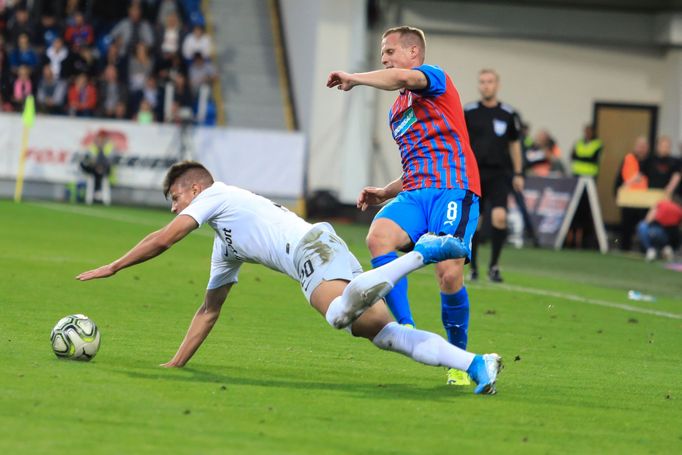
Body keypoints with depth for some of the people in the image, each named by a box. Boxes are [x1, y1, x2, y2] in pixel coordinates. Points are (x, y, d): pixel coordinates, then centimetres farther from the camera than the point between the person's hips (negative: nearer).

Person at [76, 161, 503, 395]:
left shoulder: (216, 195, 12)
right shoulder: (225, 248, 35)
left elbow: (163, 239, 2)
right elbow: (209, 311, 38)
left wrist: (111, 268, 11)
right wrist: (176, 364, 35)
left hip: (313, 247, -9)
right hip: (317, 261, 9)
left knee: (340, 313, -38)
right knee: (384, 332, -6)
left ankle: (423, 253, -32)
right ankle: (475, 364, -21)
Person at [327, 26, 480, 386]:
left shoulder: (434, 77, 5)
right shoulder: (396, 112, 30)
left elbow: (403, 77, -21)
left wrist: (353, 78, -10)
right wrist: (386, 192, 20)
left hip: (453, 188, -7)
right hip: (415, 193, 7)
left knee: (449, 274, -20)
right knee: (378, 237, -24)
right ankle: (406, 331, -26)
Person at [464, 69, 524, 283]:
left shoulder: (508, 114, 4)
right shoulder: (468, 112, 1)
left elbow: (514, 144, 13)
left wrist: (518, 174, 11)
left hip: (498, 174, 0)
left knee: (499, 218, -17)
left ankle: (494, 266, -4)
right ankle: (473, 268, 16)